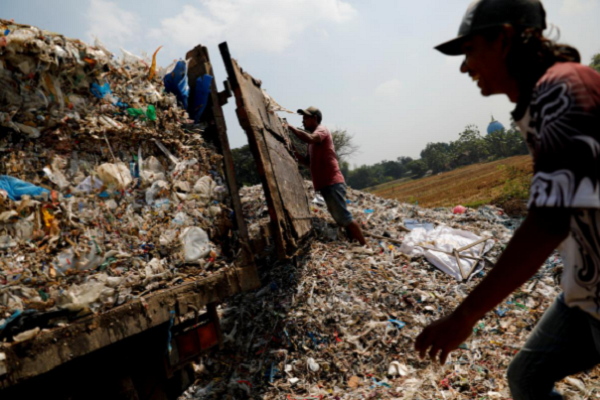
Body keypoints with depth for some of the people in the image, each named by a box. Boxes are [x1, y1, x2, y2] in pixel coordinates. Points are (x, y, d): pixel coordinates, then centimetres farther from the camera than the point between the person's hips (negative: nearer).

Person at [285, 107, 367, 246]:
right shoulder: (314, 139, 23)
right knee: (342, 218, 11)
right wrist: (294, 151, 8)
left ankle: (365, 246, -8)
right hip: (327, 184, 10)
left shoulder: (322, 130, -4)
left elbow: (310, 139, -28)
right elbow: (308, 161, 22)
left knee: (344, 217, -11)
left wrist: (291, 128, -21)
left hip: (332, 183, -10)